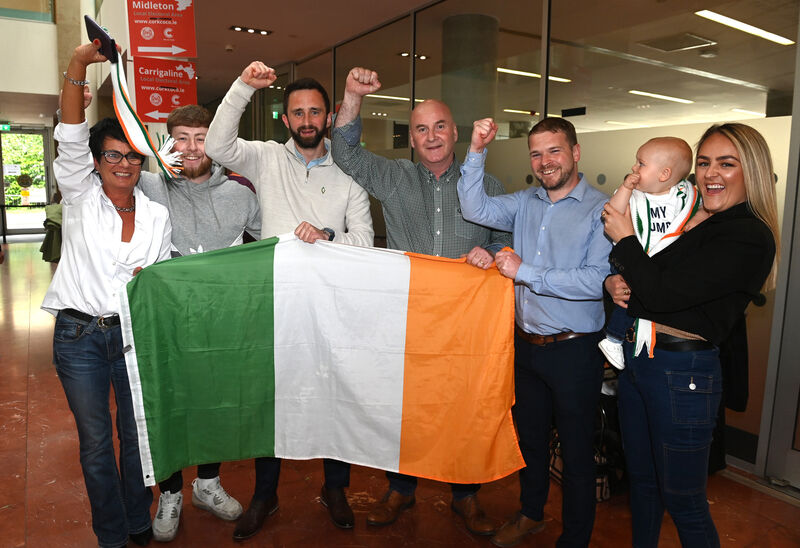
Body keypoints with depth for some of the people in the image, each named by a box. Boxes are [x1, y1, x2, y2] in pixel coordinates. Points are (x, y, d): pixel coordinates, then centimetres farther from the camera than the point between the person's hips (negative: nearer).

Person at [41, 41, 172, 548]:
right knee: (96, 441, 9)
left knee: (136, 434, 11)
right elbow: (71, 139, -16)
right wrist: (78, 67, -26)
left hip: (134, 334, 2)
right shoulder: (81, 198, -1)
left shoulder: (158, 215, 4)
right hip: (79, 335, -1)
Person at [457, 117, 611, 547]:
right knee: (530, 438, 23)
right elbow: (475, 209, -1)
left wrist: (524, 272, -20)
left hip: (573, 350, -5)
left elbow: (597, 281, -24)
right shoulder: (526, 203, 6)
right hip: (526, 345, 6)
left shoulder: (601, 210, -14)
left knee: (576, 452, 11)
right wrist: (477, 151, -10)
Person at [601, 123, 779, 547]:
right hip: (636, 360, 7)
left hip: (681, 373, -7)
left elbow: (662, 293, -22)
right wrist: (613, 282, -8)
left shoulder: (750, 237, -14)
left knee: (683, 501, 9)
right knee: (641, 479, 23)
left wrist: (624, 238, -9)